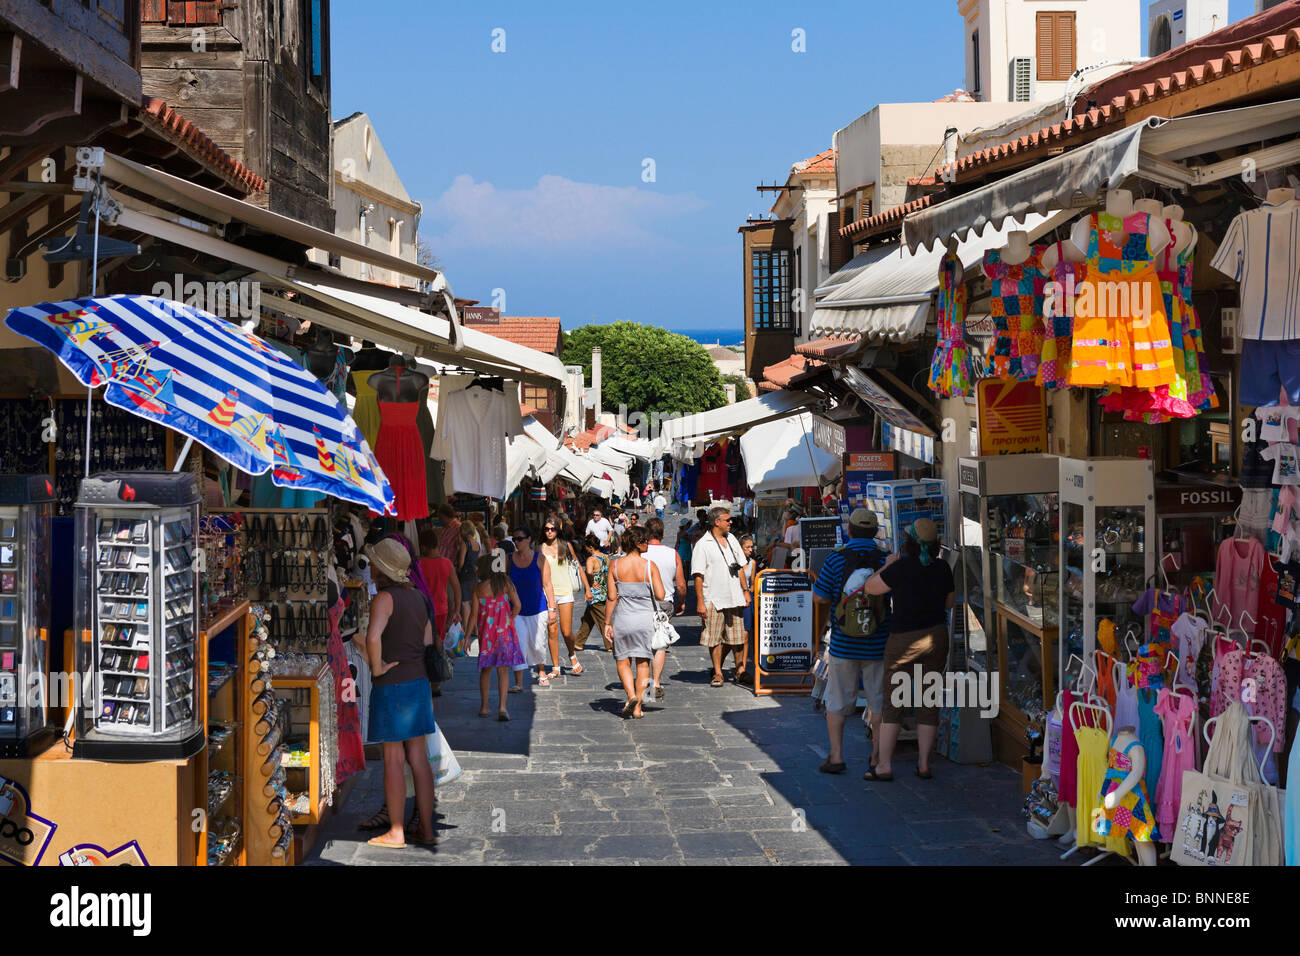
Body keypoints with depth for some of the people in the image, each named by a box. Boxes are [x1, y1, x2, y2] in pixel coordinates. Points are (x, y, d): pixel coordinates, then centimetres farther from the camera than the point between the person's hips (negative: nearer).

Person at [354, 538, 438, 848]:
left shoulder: (384, 598, -15)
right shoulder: (416, 597, 9)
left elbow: (373, 637, -32)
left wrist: (377, 666, -16)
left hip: (391, 684, -7)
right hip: (418, 681, 7)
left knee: (393, 759, 1)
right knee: (418, 757, 10)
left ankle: (396, 832, 9)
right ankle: (426, 830, 13)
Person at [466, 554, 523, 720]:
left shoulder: (478, 588, -4)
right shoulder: (506, 583, -1)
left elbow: (474, 614, -5)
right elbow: (517, 605, -5)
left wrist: (467, 636, 2)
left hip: (486, 632, 0)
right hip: (504, 632, 0)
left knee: (486, 669, 15)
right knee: (503, 670, 2)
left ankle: (484, 707, 20)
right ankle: (502, 706, -12)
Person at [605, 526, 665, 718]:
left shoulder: (615, 565, -4)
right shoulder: (649, 566, -8)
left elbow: (612, 597, -4)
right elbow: (660, 596, -8)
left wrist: (608, 623, 3)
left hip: (622, 618, 1)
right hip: (645, 619, -1)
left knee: (623, 662, 14)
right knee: (642, 663, 10)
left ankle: (631, 695, -8)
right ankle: (637, 706, 10)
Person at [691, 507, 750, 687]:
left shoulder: (731, 539, 13)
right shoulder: (703, 545, -7)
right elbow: (698, 576, -10)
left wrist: (745, 590, 15)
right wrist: (700, 601, -14)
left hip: (734, 598, 5)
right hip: (714, 600, -5)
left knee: (736, 638, 7)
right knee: (715, 639, 1)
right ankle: (717, 673, 10)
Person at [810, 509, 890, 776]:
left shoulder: (836, 558, -8)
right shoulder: (887, 559, -5)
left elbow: (818, 598, -6)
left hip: (843, 644, -1)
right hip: (877, 644, 1)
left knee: (838, 702, 9)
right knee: (879, 701, 12)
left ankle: (836, 756, 5)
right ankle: (877, 757, 14)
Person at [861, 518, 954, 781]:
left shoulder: (901, 568, -17)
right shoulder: (943, 568, -1)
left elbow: (871, 587, -7)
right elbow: (950, 602, 12)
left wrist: (888, 564, 5)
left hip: (904, 639, -4)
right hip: (937, 636, 4)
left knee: (893, 702, 2)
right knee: (929, 701, 9)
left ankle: (884, 765, 0)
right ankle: (924, 764, 11)